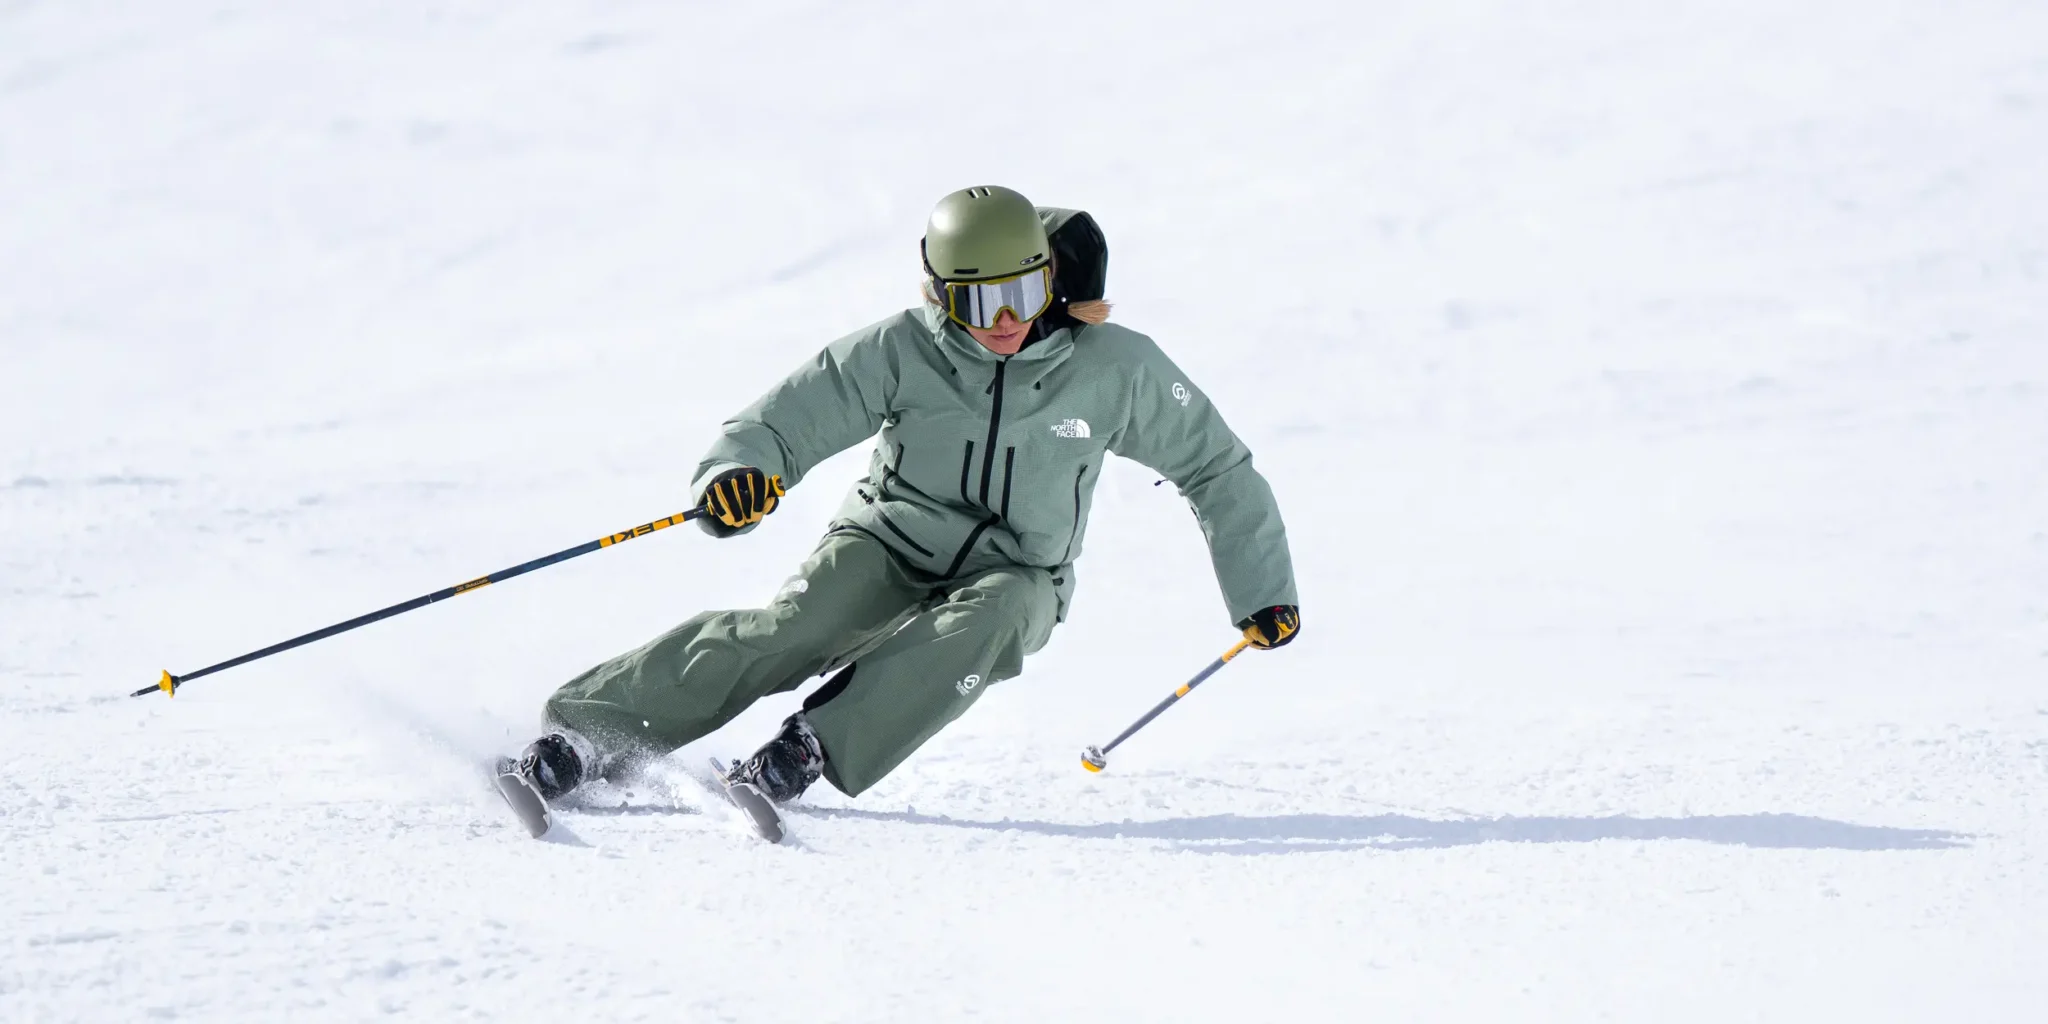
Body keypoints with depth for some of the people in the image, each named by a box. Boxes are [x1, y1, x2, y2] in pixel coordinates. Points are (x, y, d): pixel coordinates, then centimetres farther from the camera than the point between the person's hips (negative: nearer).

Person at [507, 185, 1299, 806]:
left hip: (1014, 578, 1)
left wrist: (1262, 590, 5)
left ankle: (812, 747, -41)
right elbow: (791, 416, -13)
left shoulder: (1113, 369, -11)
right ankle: (592, 731, -30)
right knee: (795, 629, -29)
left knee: (992, 618, -36)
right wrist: (740, 467, -37)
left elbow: (1213, 466, 2)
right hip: (891, 541, -1)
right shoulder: (902, 352, -12)